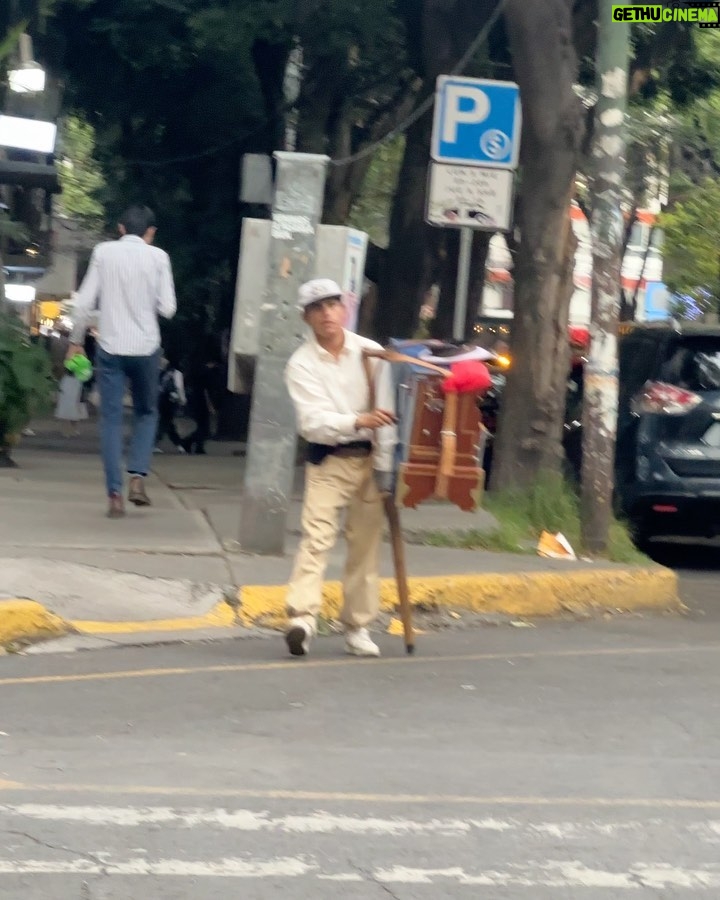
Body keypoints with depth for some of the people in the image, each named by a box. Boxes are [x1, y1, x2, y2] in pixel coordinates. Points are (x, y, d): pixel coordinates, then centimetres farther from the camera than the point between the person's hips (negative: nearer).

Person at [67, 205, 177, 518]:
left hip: (110, 347, 0)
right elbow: (168, 308, -3)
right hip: (145, 348, 0)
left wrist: (76, 341, 8)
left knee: (111, 419, 4)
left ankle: (115, 494, -2)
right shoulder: (157, 257, -2)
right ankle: (137, 477, 1)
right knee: (147, 413, 18)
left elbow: (85, 301, -2)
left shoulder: (104, 252, -1)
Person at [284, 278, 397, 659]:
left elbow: (386, 410, 1)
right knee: (317, 537, -17)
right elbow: (313, 421, -18)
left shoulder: (371, 353, 1)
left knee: (365, 544, 6)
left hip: (369, 458, 3)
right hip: (327, 460, -3)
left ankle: (357, 626, 14)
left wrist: (385, 463, -5)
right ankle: (302, 618, -27)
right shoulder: (302, 364, -6)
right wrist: (358, 421, -33)